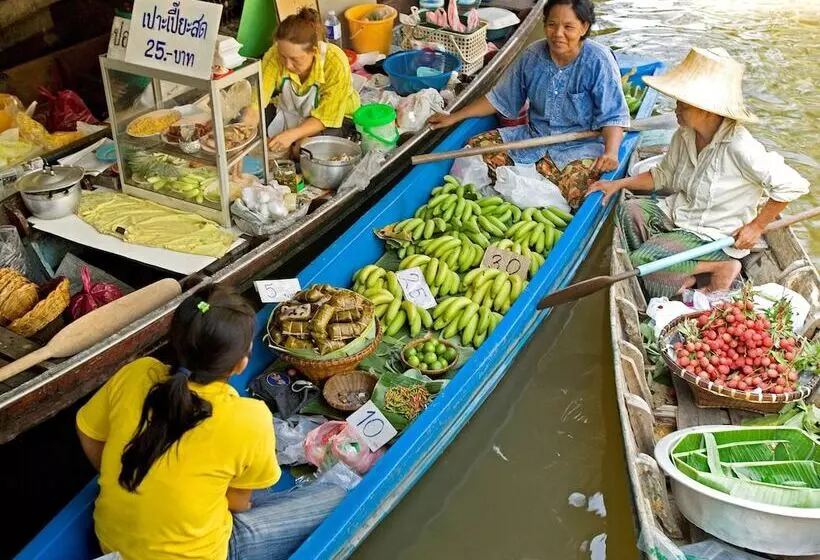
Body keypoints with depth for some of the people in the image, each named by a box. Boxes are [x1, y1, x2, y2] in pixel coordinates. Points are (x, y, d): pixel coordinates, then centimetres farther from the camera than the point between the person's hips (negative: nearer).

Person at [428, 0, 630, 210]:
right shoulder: (533, 55, -1)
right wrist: (454, 117, 6)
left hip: (579, 145, -5)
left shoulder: (598, 61, -15)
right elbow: (501, 98, 10)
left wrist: (611, 152, -36)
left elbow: (612, 116, -15)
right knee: (476, 148, -10)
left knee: (576, 188, -36)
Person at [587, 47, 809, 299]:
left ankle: (720, 266, -5)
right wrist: (619, 183, -2)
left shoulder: (738, 147, -27)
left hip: (714, 236, -8)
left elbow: (793, 185, -22)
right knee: (629, 210, -12)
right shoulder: (684, 135, -4)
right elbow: (664, 175, 10)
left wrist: (756, 226, -15)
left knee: (639, 262, -20)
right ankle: (679, 276, -5)